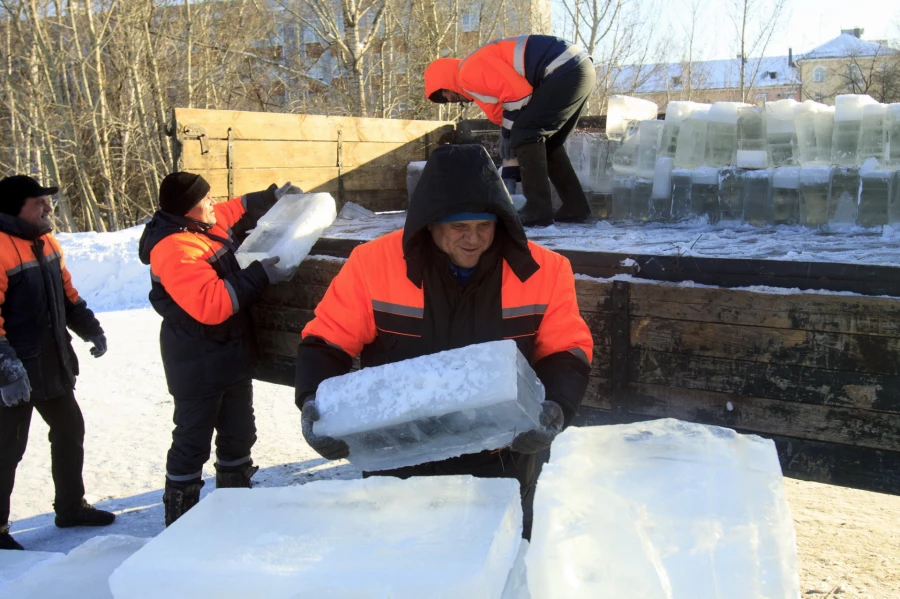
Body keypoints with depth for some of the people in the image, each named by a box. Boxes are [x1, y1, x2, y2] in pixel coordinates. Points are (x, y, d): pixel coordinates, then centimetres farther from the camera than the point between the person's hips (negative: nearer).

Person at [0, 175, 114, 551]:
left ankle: (71, 506, 35)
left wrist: (90, 329, 17)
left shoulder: (45, 241, 8)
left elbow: (66, 292, 19)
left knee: (70, 431, 18)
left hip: (54, 364, 9)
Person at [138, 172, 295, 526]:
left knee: (239, 433, 21)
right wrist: (258, 276, -28)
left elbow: (239, 210, 25)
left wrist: (273, 197, 18)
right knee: (193, 442, 3)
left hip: (231, 355, 10)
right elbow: (209, 305, -33)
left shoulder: (208, 225, 2)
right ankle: (180, 521, 18)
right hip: (198, 364, -10)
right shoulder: (174, 250, -26)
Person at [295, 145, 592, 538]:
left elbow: (567, 353, -3)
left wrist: (556, 408, -22)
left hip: (499, 470, 1)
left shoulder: (542, 271, -9)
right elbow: (325, 344, -6)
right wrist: (313, 402, -23)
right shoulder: (374, 263, -12)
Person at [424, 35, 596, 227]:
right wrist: (510, 174, 25)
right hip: (580, 69, 10)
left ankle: (538, 211, -7)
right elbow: (509, 125, 27)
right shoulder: (482, 81, 24)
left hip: (565, 71, -10)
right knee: (548, 143, 18)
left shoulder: (471, 72, -6)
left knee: (525, 134, -6)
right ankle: (575, 207, 19)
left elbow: (519, 93, -15)